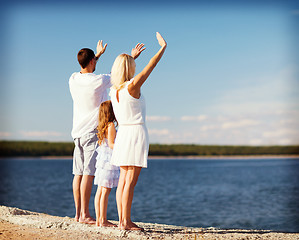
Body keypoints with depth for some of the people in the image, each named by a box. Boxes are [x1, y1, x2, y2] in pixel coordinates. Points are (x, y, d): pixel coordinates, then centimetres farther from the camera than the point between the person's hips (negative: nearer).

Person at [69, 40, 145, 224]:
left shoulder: (73, 80, 5)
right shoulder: (99, 81, -14)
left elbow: (85, 72, 29)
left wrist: (99, 54, 41)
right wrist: (133, 58, 15)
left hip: (78, 132, 7)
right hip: (93, 133, -7)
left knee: (79, 173, 8)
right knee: (88, 173, -8)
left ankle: (78, 213, 12)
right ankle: (84, 214, -8)